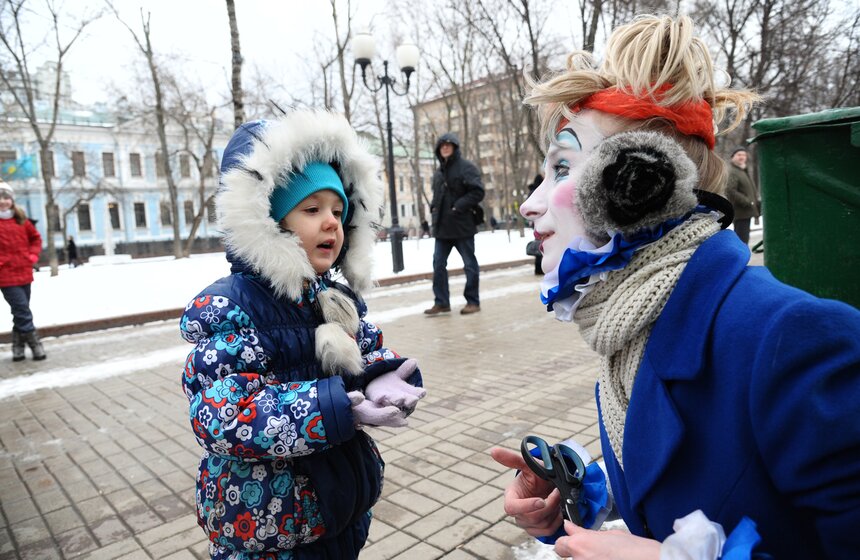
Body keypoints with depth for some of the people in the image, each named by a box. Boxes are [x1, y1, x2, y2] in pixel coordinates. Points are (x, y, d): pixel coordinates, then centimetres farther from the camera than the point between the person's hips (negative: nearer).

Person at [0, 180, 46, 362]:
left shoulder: (21, 219, 7)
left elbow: (35, 237, 20)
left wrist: (33, 255, 5)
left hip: (24, 273, 5)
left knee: (21, 312, 13)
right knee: (23, 312, -8)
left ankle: (18, 346, 25)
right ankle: (35, 345, 1)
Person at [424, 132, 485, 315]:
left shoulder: (466, 167, -6)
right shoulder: (438, 172, 15)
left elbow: (478, 192, -14)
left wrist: (458, 207, -18)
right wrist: (433, 207, 9)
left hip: (462, 225, -7)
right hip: (442, 227, 7)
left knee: (470, 264, 4)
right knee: (438, 264, 4)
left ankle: (473, 302, 14)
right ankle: (441, 302, 12)